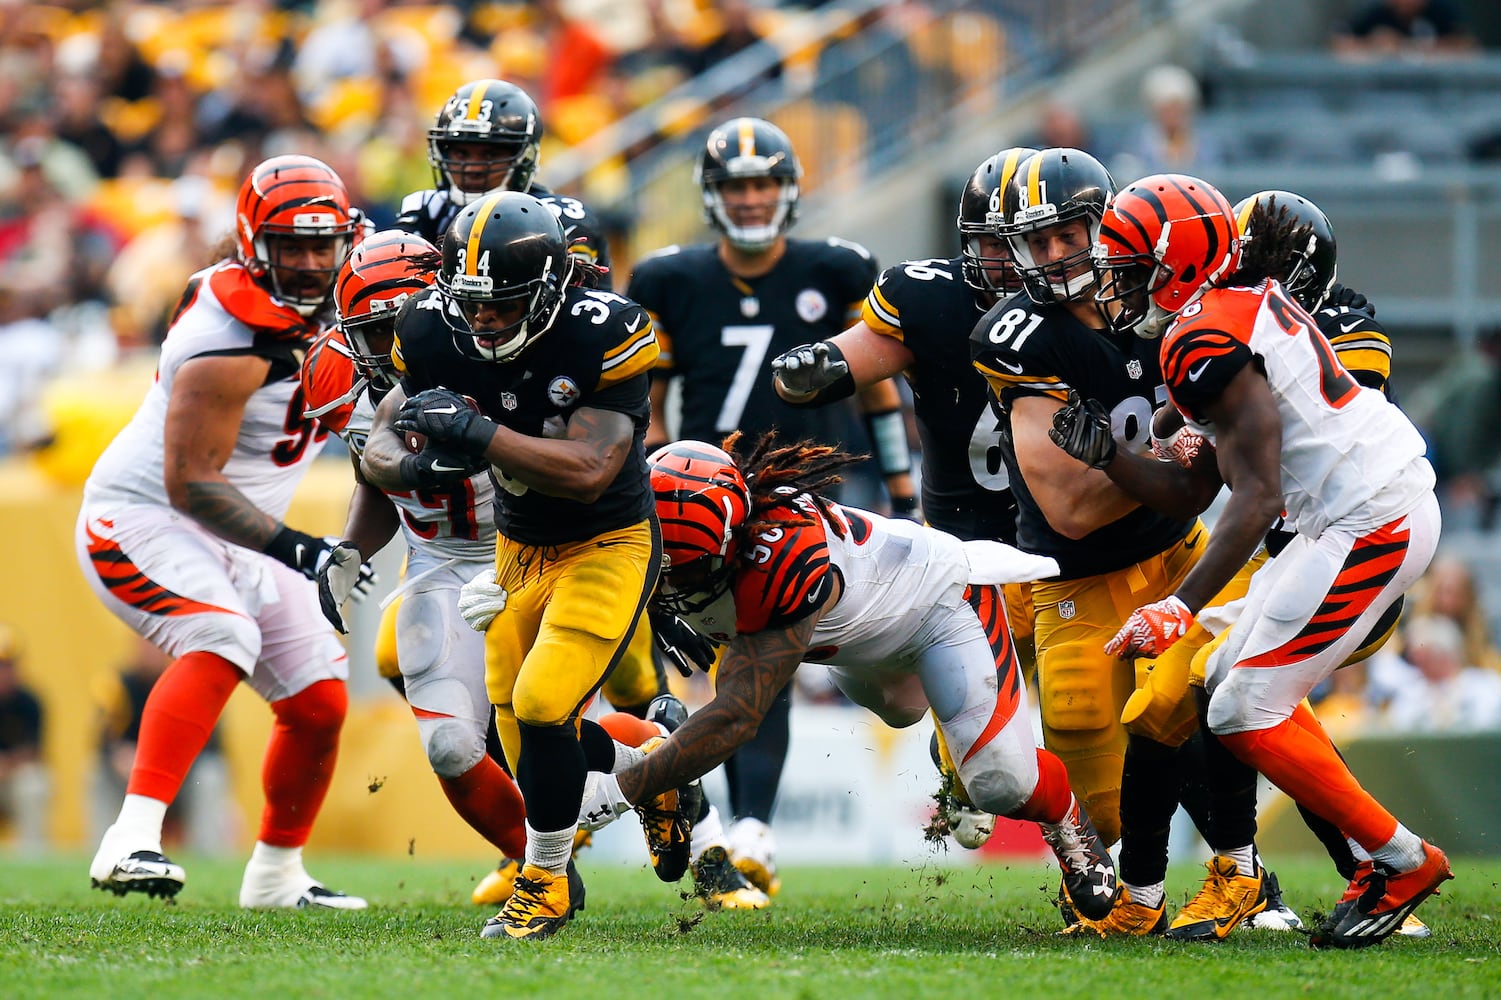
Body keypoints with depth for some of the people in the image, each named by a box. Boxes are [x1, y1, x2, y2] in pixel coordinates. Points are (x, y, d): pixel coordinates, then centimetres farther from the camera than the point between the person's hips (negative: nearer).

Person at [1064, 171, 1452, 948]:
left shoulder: (1206, 341, -16)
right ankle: (1375, 854, 14)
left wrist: (1179, 608, -25)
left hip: (1368, 525, -10)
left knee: (1243, 713, -6)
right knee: (1230, 682, 15)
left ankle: (1400, 861, 3)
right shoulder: (1249, 302, 14)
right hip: (1390, 501, 10)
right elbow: (1191, 484, 13)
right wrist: (1102, 453, 2)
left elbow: (1256, 497, -22)